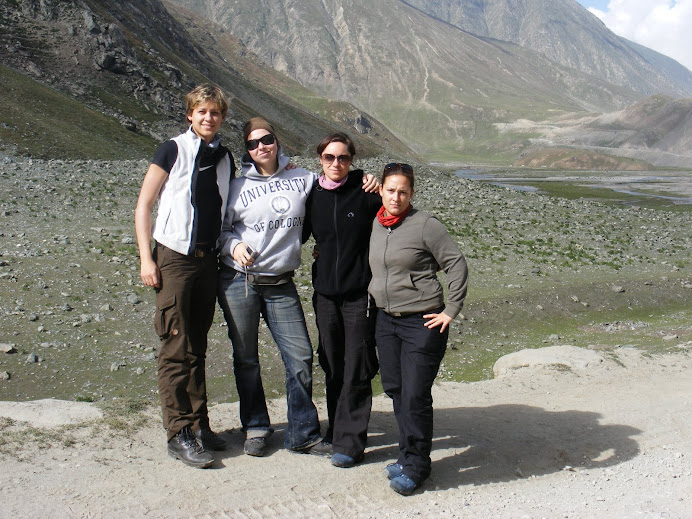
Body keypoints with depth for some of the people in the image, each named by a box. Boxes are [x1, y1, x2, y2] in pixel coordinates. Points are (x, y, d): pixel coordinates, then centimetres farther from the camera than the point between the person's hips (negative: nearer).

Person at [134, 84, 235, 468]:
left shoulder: (225, 158, 12)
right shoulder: (174, 150, -2)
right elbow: (143, 206, -3)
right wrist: (146, 259, -9)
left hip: (208, 260, 5)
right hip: (174, 258, -5)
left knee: (197, 347, 12)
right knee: (176, 349, -4)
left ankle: (199, 423, 20)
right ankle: (179, 434, 3)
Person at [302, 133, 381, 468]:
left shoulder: (365, 193, -5)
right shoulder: (312, 195, 6)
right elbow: (298, 235, 17)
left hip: (360, 293, -4)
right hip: (325, 293, 4)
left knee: (356, 370, -1)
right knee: (332, 367, 13)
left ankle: (350, 442, 6)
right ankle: (337, 430, 28)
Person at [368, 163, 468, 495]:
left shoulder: (425, 225, -11)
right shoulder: (375, 224, 6)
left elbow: (457, 264, -9)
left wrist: (450, 311, -10)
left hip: (422, 322, -6)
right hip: (385, 319, 6)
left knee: (415, 396, -3)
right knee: (394, 390, 12)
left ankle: (415, 467, 14)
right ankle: (408, 455, 29)